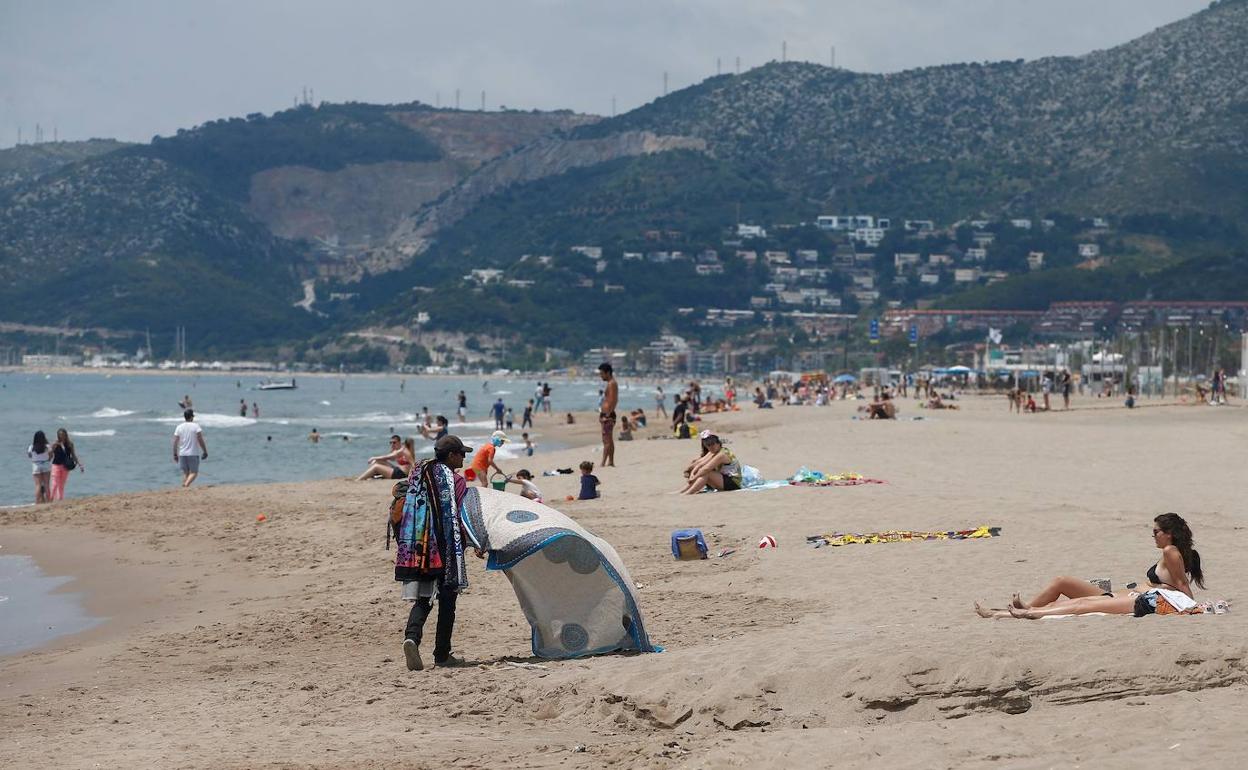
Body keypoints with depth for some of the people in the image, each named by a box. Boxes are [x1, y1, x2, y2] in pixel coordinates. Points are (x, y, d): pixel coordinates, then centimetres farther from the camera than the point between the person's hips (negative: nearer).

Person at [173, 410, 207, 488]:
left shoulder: (179, 427, 5)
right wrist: (205, 451, -4)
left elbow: (175, 442, 4)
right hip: (193, 454, -4)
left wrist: (175, 454, 11)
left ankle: (183, 487, 8)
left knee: (185, 473, 15)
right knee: (194, 473, 0)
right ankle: (186, 486, -22)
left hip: (182, 454, 4)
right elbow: (200, 440, -11)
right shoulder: (196, 426, -6)